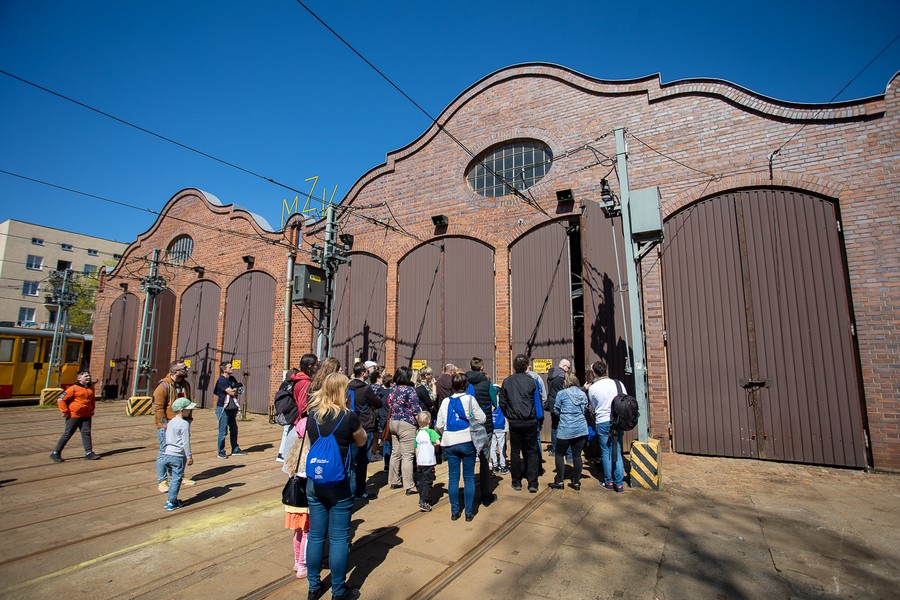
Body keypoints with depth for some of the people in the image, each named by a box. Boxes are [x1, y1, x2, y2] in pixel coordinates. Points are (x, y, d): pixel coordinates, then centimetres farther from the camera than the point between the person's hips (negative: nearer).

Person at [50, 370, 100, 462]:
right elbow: (61, 400, -13)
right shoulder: (74, 388, -12)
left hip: (86, 416, 5)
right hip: (74, 415, -5)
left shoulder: (91, 388, 8)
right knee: (67, 434, 3)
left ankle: (89, 453, 0)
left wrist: (92, 408, 17)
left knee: (86, 433, 0)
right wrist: (65, 411, -12)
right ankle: (55, 453, 20)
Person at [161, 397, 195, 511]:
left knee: (174, 478, 18)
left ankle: (172, 499, 25)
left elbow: (167, 440, 18)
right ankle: (171, 503, 6)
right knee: (177, 479, 2)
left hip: (167, 453, 8)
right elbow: (185, 442, -16)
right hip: (178, 455, -8)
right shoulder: (184, 423, -15)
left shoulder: (170, 422, 11)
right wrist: (189, 456, -8)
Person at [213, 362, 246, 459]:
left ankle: (235, 449, 23)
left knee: (234, 429, 13)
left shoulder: (232, 379, 11)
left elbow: (238, 390, 16)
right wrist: (236, 389, 2)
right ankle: (221, 452, 11)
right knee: (223, 431, -1)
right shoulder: (222, 380, -14)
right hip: (223, 409, -8)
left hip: (232, 408, 8)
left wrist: (234, 390, -5)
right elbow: (232, 392, -18)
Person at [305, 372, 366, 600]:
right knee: (338, 538, 8)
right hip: (338, 485, -5)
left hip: (314, 483, 5)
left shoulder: (312, 416, 0)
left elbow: (309, 447, 12)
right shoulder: (349, 416, -15)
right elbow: (361, 441, 2)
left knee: (315, 535, 18)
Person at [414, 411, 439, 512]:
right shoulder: (430, 432, -11)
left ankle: (421, 499, 27)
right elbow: (438, 442, -25)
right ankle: (424, 503, -5)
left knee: (420, 481, 16)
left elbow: (416, 448, 11)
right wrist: (434, 444, -3)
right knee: (427, 482, 0)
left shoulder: (417, 433, 5)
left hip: (420, 462, 5)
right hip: (429, 462, -5)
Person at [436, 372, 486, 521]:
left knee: (453, 477, 10)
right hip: (467, 442, -2)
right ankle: (469, 512, 13)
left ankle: (454, 511, 17)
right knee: (469, 478, 8)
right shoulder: (470, 399, -4)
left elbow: (439, 425, 5)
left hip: (449, 443, 2)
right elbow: (481, 419, -4)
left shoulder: (446, 401, 4)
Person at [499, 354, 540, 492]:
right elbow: (537, 401, -3)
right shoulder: (531, 381, -8)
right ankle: (532, 483, 8)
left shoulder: (507, 381, -3)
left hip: (514, 422, 1)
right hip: (530, 422, -1)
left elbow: (502, 403, 0)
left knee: (515, 451, 12)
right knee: (532, 452, 10)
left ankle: (516, 482, 18)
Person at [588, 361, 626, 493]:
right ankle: (619, 483, 12)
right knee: (617, 452, 9)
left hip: (602, 423, -2)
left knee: (606, 453, 10)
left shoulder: (592, 388, -8)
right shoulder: (618, 384, -5)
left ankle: (608, 482, 19)